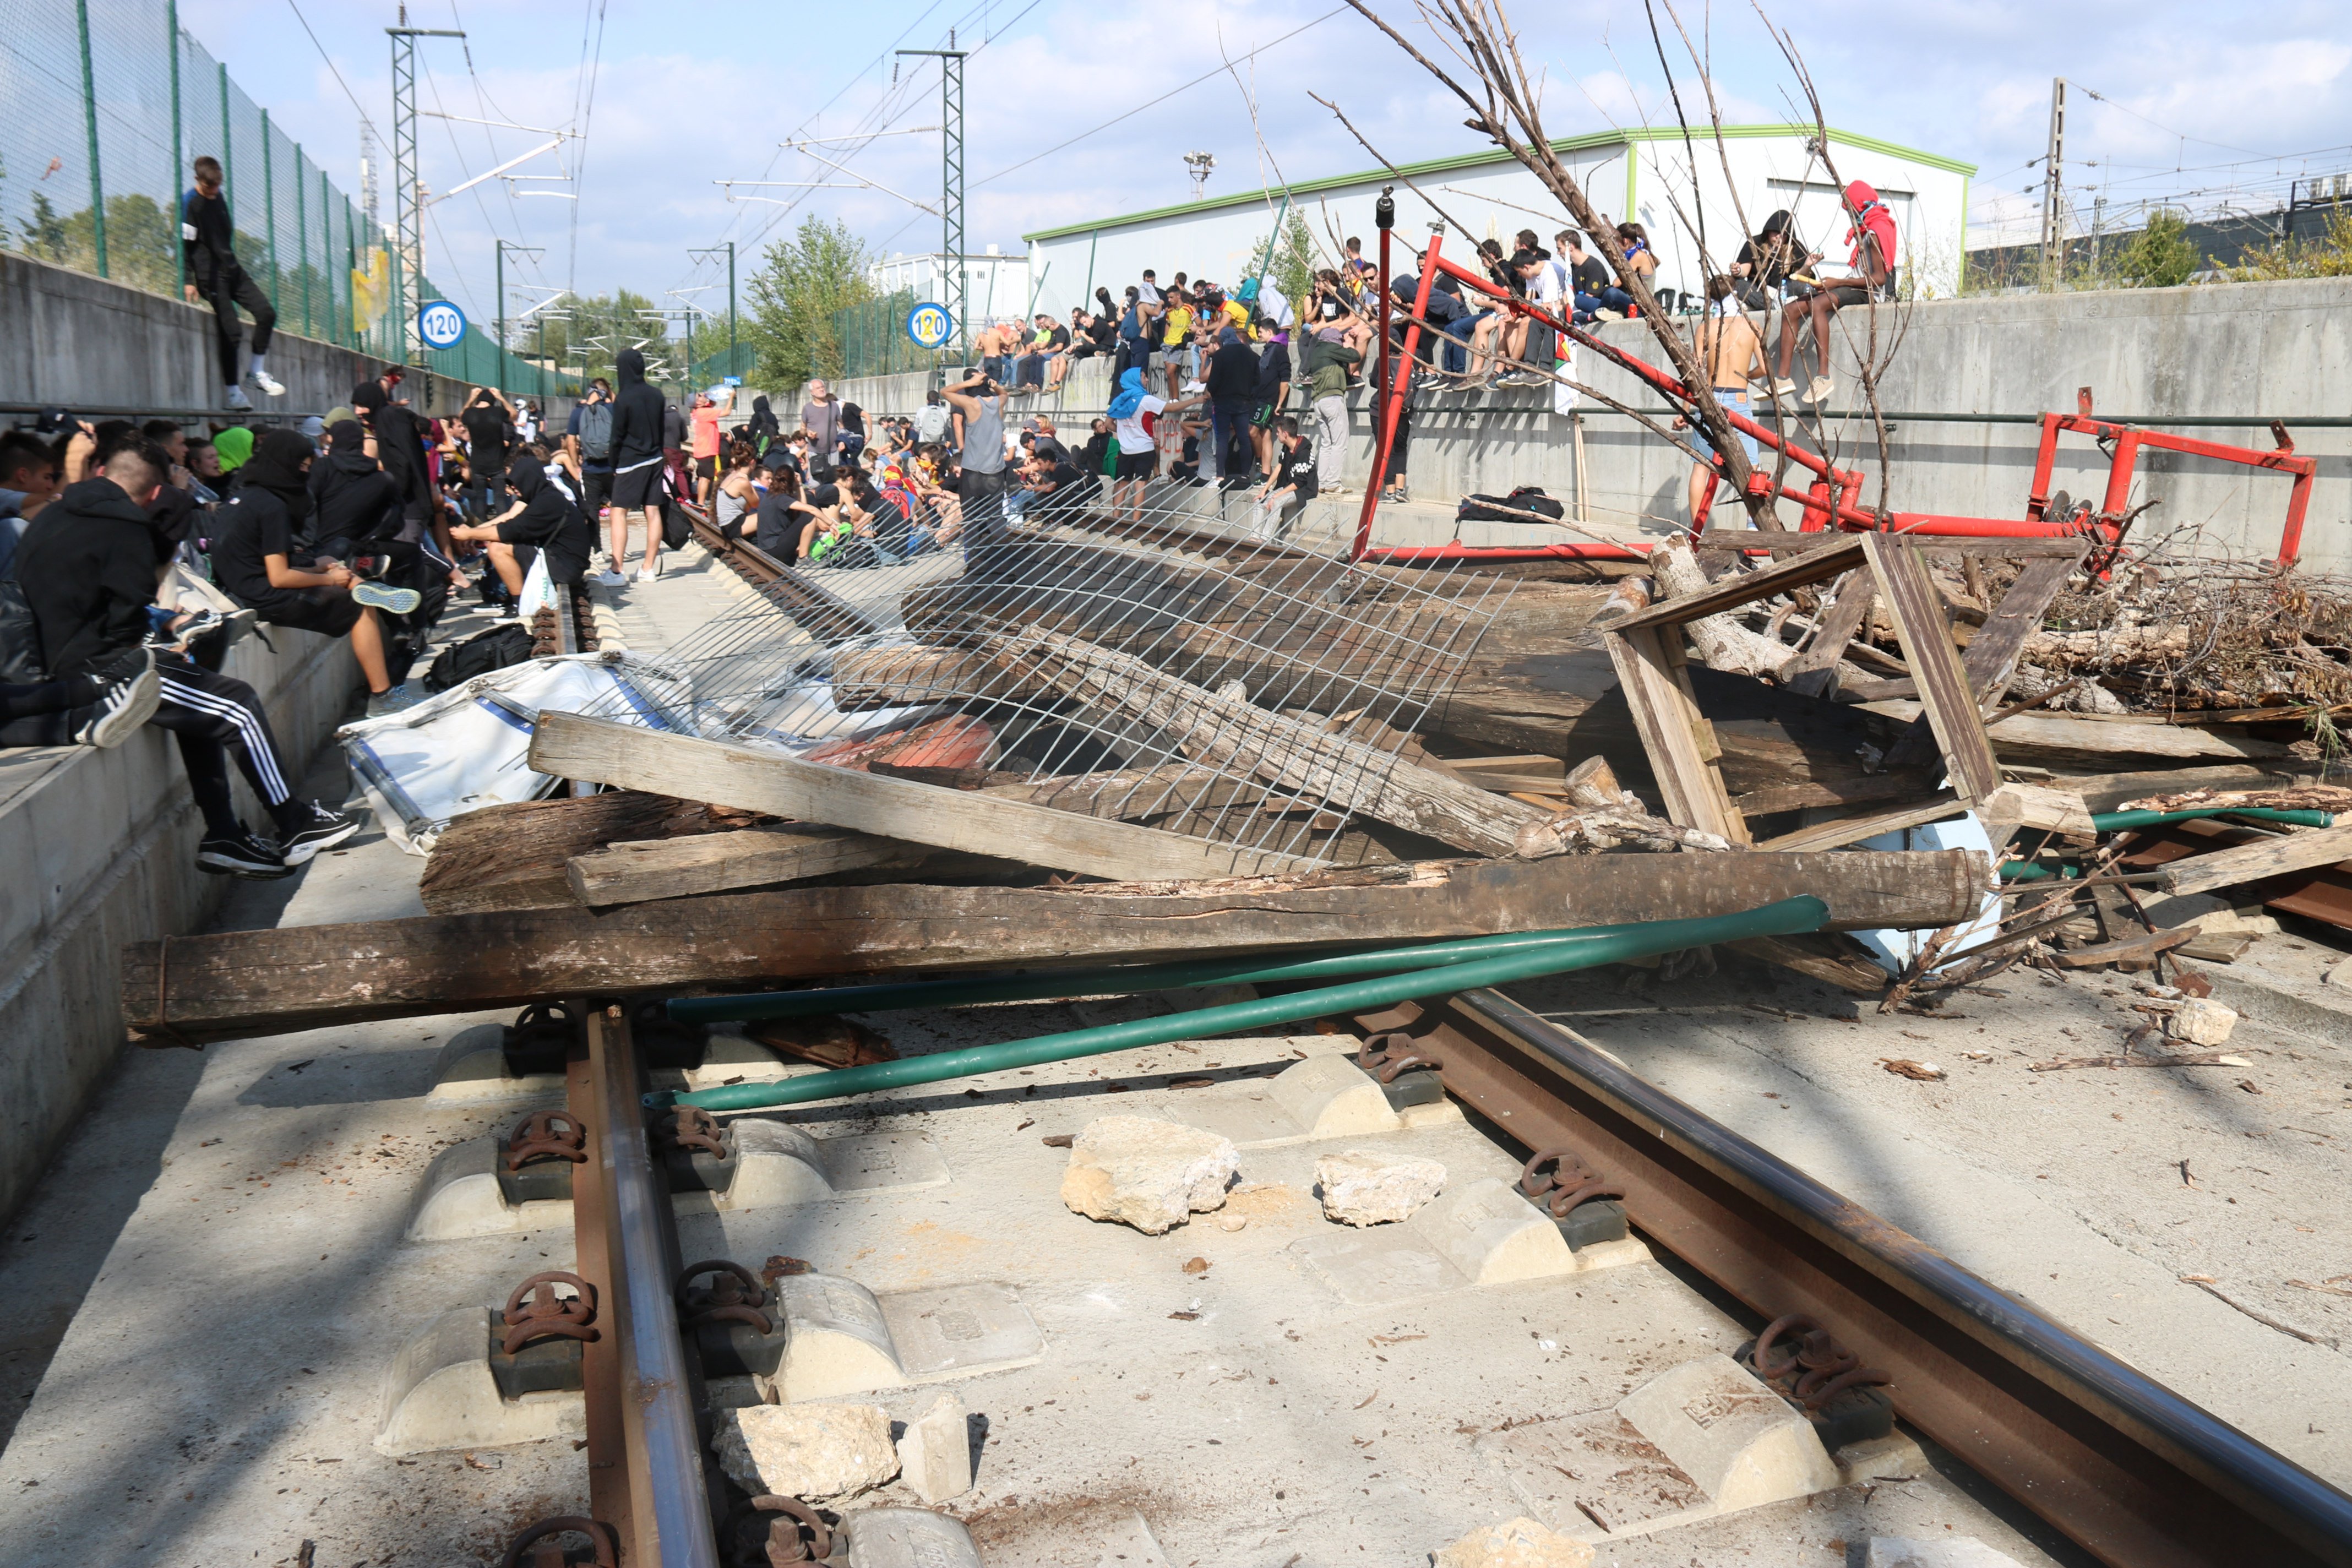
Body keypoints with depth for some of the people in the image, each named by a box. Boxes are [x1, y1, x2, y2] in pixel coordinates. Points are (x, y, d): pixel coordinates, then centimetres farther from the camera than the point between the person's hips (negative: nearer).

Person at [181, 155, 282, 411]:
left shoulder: (218, 197, 11)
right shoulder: (190, 203, -11)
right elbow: (185, 244, -12)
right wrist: (189, 281, -15)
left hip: (232, 269, 7)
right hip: (211, 276, -7)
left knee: (267, 312, -3)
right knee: (230, 331, -10)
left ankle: (256, 371, 9)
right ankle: (231, 390, -2)